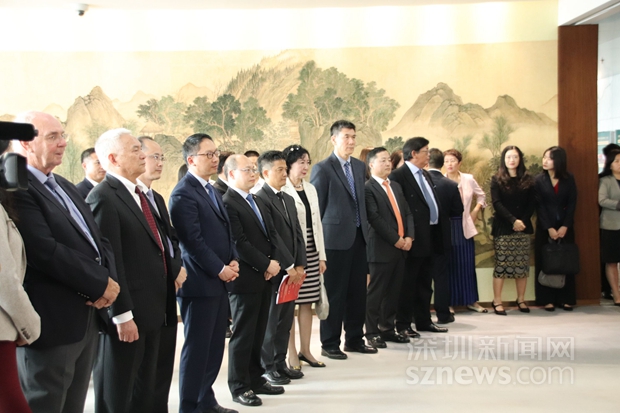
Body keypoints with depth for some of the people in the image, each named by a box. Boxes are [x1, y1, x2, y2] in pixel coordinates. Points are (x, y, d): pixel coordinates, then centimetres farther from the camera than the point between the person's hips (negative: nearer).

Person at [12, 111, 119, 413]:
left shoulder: (65, 187, 18)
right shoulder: (16, 188, -14)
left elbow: (98, 240, 15)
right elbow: (45, 251, -24)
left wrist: (109, 278, -5)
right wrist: (100, 284, -14)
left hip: (86, 319, 9)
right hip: (50, 322, -9)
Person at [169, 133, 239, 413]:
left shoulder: (212, 190, 16)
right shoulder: (184, 193, -12)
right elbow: (193, 240, -18)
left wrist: (233, 260, 4)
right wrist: (220, 269, -14)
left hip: (219, 280, 8)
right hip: (200, 282, -8)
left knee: (215, 345, 13)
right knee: (197, 347, 1)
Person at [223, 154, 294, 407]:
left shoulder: (257, 201, 16)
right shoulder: (227, 203, -14)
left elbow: (272, 234, 11)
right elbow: (239, 243, -19)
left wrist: (286, 263, -4)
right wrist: (267, 264, -16)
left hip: (265, 276, 8)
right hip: (245, 279, -8)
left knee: (258, 333, 15)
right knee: (243, 334, 2)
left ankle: (255, 379, 26)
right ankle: (239, 387, 13)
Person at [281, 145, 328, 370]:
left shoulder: (311, 189, 14)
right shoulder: (282, 190, -9)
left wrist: (322, 255, 11)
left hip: (311, 253, 7)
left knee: (307, 302, 10)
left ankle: (305, 350, 20)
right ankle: (292, 355, 9)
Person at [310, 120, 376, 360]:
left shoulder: (360, 166, 13)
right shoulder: (323, 168, -8)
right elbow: (315, 207, -6)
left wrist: (365, 228, 12)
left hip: (359, 237, 6)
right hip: (336, 239, -6)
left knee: (358, 291, 11)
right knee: (335, 293, 1)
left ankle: (354, 339, 24)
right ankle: (330, 344, 12)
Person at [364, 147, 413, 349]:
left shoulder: (396, 186, 18)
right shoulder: (368, 188, -8)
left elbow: (407, 212, 14)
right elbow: (375, 219, -16)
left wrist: (409, 236, -1)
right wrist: (395, 239, -14)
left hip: (401, 247, 7)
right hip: (382, 248, -7)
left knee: (394, 291, 11)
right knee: (376, 292, 0)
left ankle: (387, 328, 21)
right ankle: (372, 332, 8)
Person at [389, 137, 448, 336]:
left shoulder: (426, 175, 18)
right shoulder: (399, 175, -11)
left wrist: (441, 223, 10)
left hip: (430, 236, 9)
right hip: (414, 237, -9)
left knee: (425, 283, 16)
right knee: (408, 282, -1)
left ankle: (424, 321, 25)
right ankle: (403, 324, 7)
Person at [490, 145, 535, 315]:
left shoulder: (527, 180, 9)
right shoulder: (497, 180, 2)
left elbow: (532, 203, 4)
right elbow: (497, 203, -7)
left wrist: (523, 221, -10)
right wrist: (513, 220, -17)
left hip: (523, 228, 3)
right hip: (503, 228, -3)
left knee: (522, 265, 4)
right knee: (501, 264, -4)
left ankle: (521, 300, 14)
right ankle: (497, 301, 0)